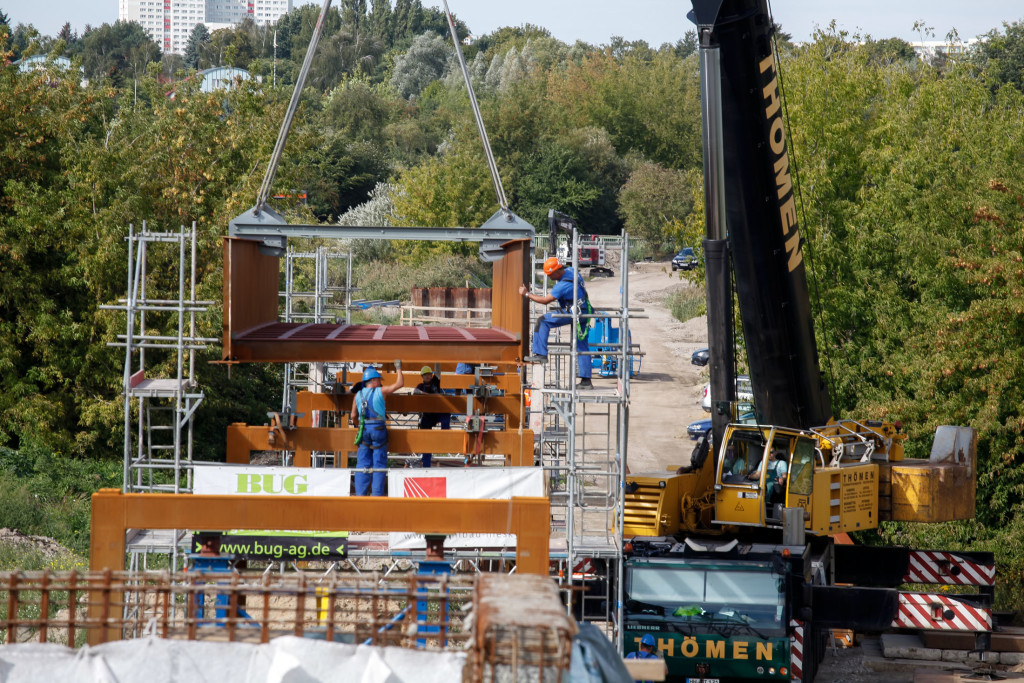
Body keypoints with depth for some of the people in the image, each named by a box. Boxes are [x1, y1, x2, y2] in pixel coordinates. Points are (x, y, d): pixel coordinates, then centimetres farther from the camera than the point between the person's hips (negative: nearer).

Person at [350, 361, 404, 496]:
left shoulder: (358, 395, 12)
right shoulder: (381, 391, 1)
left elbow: (353, 416, 13)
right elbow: (400, 384, 6)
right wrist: (398, 368, 19)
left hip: (363, 430, 3)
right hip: (379, 429, -3)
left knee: (363, 464, 4)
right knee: (379, 464, -1)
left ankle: (360, 493, -3)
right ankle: (378, 494, -4)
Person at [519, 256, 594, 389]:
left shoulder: (563, 285, -23)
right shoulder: (571, 271, 3)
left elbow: (545, 300, -17)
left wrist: (527, 294, -9)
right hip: (584, 313, 10)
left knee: (543, 321, -9)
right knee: (582, 347, 10)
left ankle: (541, 354, -9)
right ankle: (586, 381, 10)